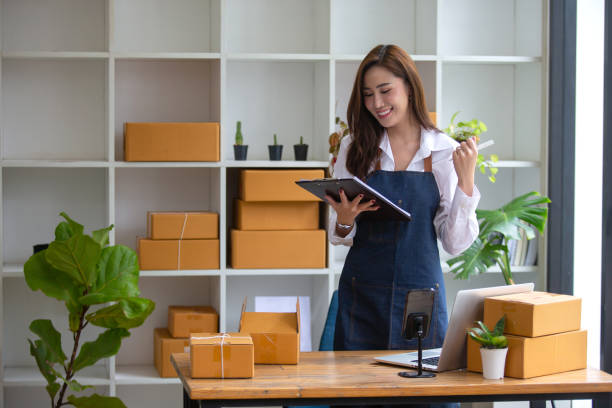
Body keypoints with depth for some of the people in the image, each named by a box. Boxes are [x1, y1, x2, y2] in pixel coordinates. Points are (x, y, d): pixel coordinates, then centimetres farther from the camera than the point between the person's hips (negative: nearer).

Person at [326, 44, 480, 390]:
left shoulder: (446, 153, 0)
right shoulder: (355, 149, 3)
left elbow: (456, 243, 0)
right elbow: (338, 238, 8)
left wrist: (466, 180, -10)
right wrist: (344, 221, -13)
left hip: (422, 295, 0)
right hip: (362, 296, 1)